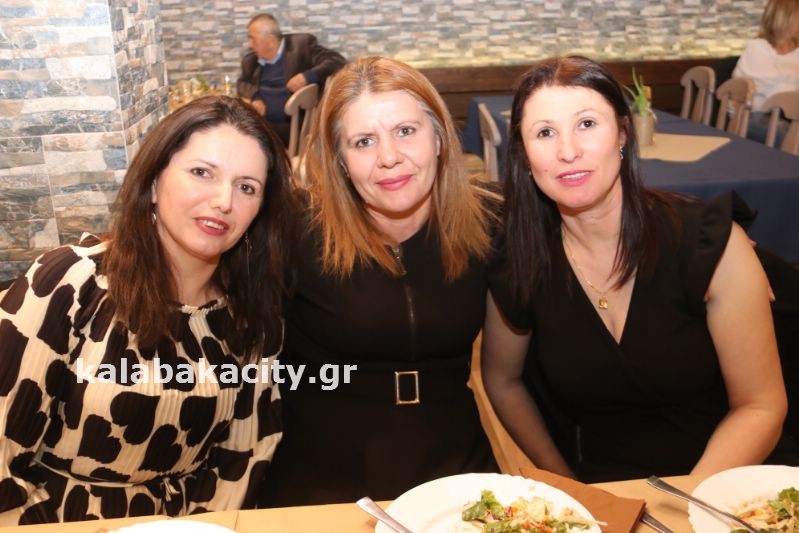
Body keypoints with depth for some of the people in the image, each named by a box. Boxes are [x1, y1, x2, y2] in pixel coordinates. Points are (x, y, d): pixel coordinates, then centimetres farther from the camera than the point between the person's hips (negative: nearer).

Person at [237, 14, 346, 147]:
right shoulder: (251, 60, 16)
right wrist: (254, 97, 0)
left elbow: (338, 61, -6)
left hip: (291, 125, -6)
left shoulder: (302, 44, 0)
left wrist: (308, 76, -21)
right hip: (259, 124, 6)